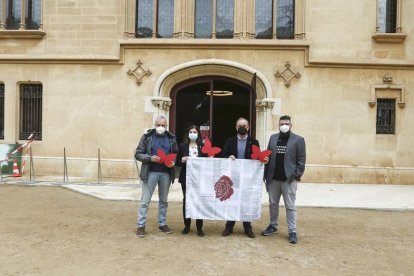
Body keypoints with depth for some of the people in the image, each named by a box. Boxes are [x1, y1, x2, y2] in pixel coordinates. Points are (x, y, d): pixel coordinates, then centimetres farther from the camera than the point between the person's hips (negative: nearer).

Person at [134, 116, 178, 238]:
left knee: (164, 200, 14)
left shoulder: (171, 138, 7)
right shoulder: (147, 137, -2)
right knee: (145, 200, 1)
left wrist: (173, 162, -7)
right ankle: (141, 226, 10)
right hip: (150, 173, -3)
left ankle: (162, 224, 26)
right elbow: (138, 154, -3)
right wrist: (150, 158, -19)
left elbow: (176, 154, 14)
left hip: (166, 173, 3)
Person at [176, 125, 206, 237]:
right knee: (186, 200, 5)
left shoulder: (203, 147, 6)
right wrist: (182, 160, -14)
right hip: (186, 177, 0)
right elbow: (177, 161, 7)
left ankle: (199, 227, 9)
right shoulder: (182, 146, 6)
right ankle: (187, 225, 20)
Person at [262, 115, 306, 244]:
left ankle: (292, 232, 10)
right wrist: (266, 174, 3)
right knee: (273, 204, 15)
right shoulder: (273, 138, 9)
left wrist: (297, 175, -12)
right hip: (273, 178, 4)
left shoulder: (298, 140, -2)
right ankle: (273, 226, 31)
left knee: (290, 206, 2)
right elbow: (267, 156, 9)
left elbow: (301, 160, -4)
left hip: (289, 179, -4)